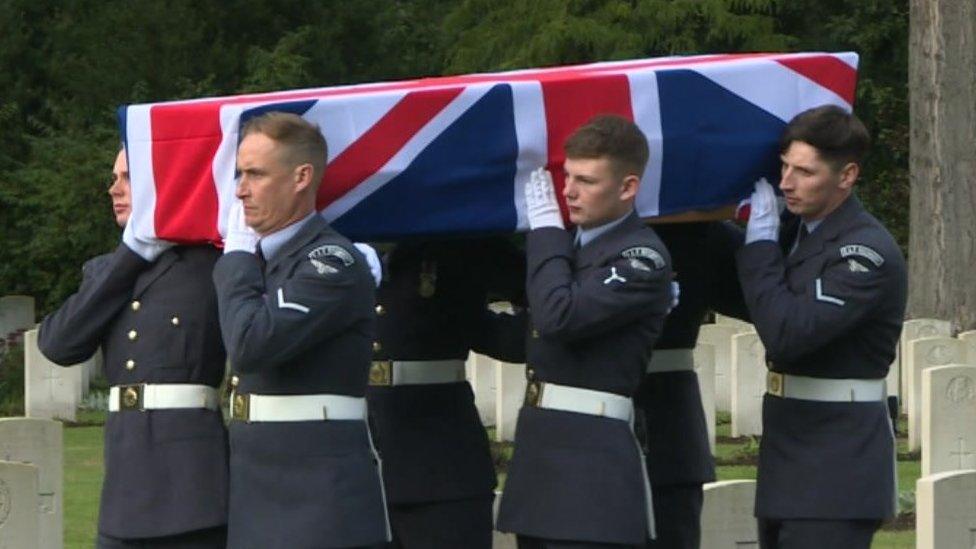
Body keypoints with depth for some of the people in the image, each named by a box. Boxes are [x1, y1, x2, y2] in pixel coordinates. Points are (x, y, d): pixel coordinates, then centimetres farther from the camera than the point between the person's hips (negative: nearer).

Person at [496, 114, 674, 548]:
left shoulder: (642, 258, -11)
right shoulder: (568, 243, 17)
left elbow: (559, 317, -22)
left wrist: (546, 230, -10)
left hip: (593, 461, -9)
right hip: (541, 449, 9)